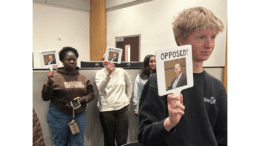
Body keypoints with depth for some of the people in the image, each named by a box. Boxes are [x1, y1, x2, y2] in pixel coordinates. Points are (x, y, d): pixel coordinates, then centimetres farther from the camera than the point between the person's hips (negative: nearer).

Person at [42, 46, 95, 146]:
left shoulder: (83, 78, 6)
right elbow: (45, 97, -4)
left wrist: (82, 99, -8)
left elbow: (91, 94, 11)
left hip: (79, 115, 3)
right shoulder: (55, 77, -4)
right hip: (59, 115, -2)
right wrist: (49, 82, -18)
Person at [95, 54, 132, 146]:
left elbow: (129, 85, 23)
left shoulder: (122, 72, 6)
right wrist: (108, 74, -32)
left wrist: (128, 99, 16)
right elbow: (100, 88, -21)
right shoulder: (100, 74, -1)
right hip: (106, 109, -1)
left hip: (122, 107, 1)